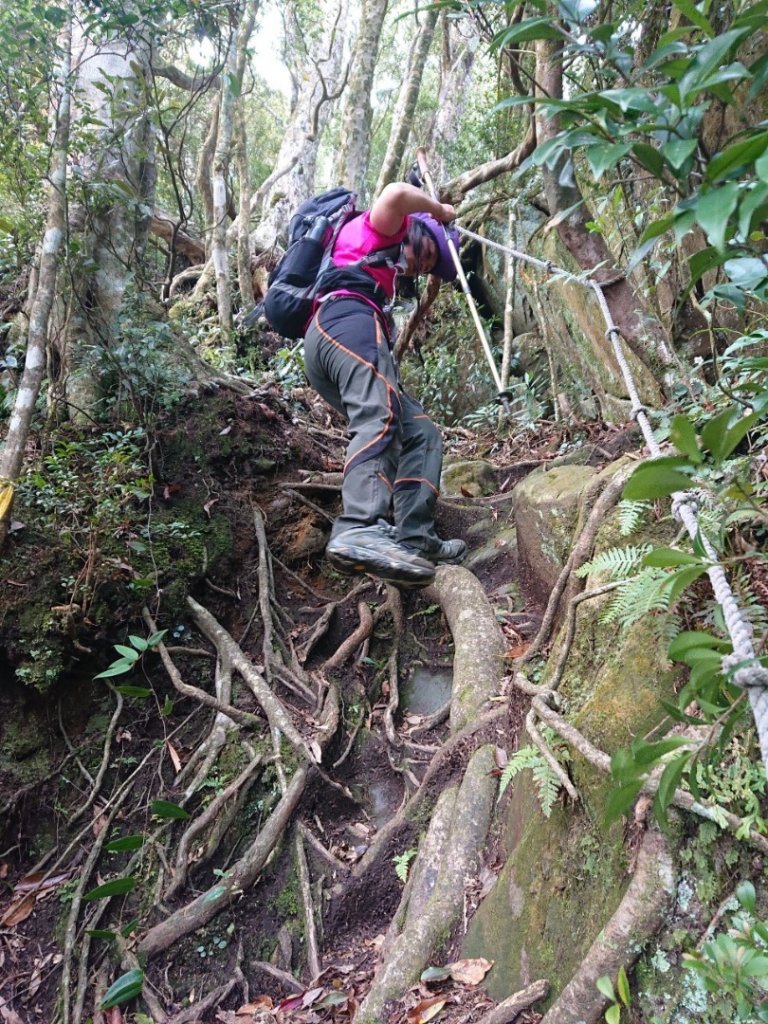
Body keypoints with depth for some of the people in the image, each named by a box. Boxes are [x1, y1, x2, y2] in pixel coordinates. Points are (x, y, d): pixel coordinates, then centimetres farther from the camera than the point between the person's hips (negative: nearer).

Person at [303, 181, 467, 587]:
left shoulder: (386, 268, 44)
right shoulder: (378, 228, 21)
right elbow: (396, 194, -1)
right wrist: (440, 211, 14)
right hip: (346, 319, -9)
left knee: (420, 434, 0)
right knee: (380, 422, -31)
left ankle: (413, 539, -18)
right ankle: (359, 531, -52)